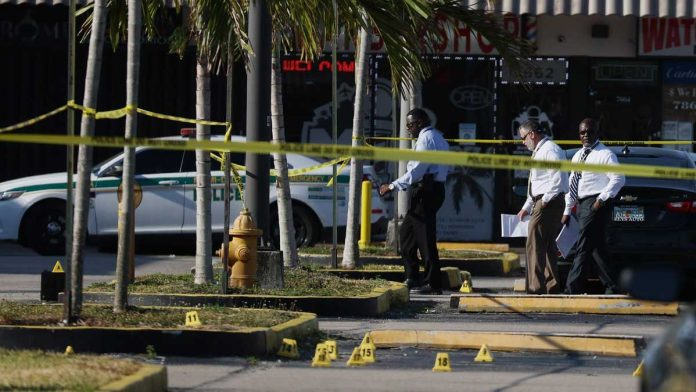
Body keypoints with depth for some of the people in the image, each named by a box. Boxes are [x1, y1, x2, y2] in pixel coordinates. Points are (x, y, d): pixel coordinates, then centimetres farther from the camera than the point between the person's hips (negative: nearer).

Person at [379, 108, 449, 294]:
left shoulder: (426, 139, -13)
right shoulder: (438, 138, 18)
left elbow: (417, 171, -21)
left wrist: (393, 186, -18)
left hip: (424, 193, -11)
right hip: (434, 188, 11)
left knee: (425, 237, -8)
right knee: (407, 232, 16)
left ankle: (433, 284, -7)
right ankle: (412, 279, 16)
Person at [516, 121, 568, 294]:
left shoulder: (550, 150, -12)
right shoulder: (538, 151, 21)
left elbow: (558, 180, -21)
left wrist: (544, 201, -20)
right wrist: (527, 207, 24)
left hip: (548, 203, -11)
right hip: (542, 202, 11)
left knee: (535, 246, -12)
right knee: (548, 247, 11)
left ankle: (536, 288, -14)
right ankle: (552, 286, 14)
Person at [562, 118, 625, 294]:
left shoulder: (605, 154, -7)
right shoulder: (578, 156, 17)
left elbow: (618, 179, -15)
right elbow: (571, 184, 19)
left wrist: (602, 199, -18)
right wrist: (567, 211, 16)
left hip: (594, 204, -8)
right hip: (581, 205, 8)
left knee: (583, 248, -12)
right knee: (597, 248, 11)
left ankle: (573, 289, -16)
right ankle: (610, 286, 17)